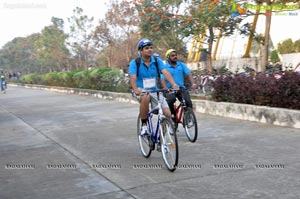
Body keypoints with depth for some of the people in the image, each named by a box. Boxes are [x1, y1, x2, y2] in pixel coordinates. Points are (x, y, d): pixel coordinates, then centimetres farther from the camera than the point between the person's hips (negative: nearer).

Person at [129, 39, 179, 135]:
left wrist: (173, 84, -37)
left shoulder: (157, 61, -4)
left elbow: (165, 72, -19)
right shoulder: (135, 62, -11)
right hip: (141, 91, -3)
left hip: (155, 91, 3)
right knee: (145, 97, -40)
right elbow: (132, 78, -24)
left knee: (167, 114, -13)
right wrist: (136, 90, -45)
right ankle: (144, 125, -21)